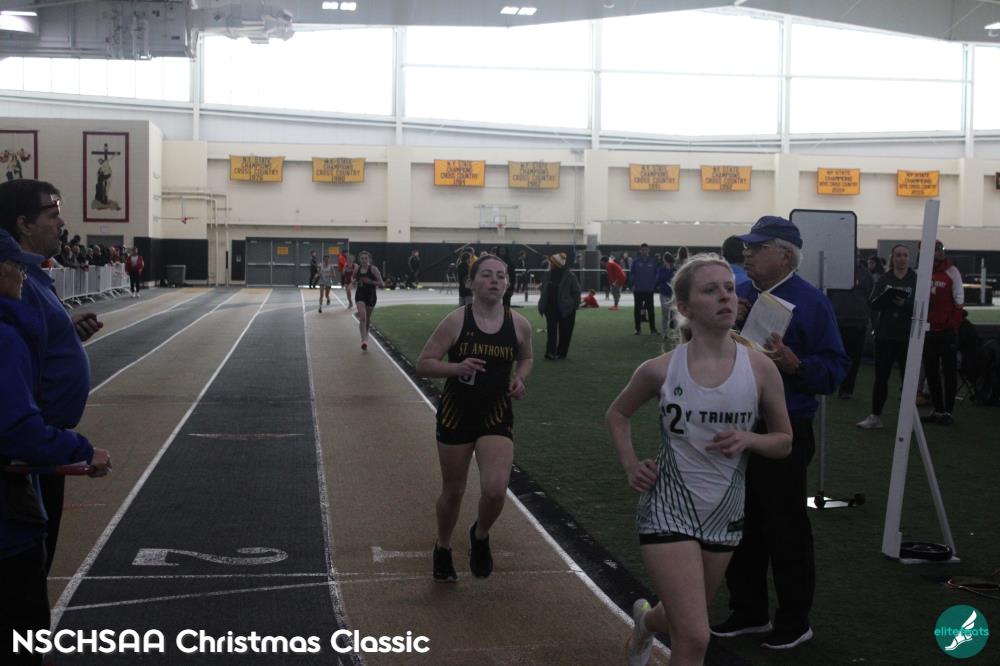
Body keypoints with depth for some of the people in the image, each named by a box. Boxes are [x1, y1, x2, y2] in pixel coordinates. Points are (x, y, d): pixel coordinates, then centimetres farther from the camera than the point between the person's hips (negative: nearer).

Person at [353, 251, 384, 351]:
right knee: (362, 317, -18)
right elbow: (354, 279, 19)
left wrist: (371, 282, -26)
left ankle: (365, 337, 38)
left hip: (371, 296, -1)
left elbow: (381, 284, -13)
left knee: (367, 319, 14)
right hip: (360, 296, 1)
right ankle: (364, 340, -22)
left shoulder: (373, 269, -10)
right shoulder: (357, 269, -1)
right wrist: (354, 281, -3)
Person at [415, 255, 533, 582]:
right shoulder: (456, 321, -11)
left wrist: (520, 378, -4)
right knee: (453, 491, 11)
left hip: (496, 416, 1)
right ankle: (443, 549, 39)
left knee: (496, 490, -17)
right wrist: (457, 367, -25)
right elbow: (423, 363, -9)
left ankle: (480, 536, 17)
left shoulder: (519, 325, -4)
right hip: (456, 414, -1)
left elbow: (526, 358, 16)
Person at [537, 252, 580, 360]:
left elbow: (576, 291, -5)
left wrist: (575, 305, -9)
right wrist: (542, 305, 8)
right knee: (551, 330, -1)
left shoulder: (569, 276, -11)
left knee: (564, 331, 5)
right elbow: (543, 291, 12)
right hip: (551, 308, 4)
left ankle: (561, 352, 15)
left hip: (566, 308, -3)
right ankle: (550, 351, -4)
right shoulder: (547, 275, 4)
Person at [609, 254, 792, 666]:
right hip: (668, 510, -3)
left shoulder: (759, 368, -8)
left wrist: (749, 439, -16)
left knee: (684, 621, 23)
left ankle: (645, 622, 57)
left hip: (724, 514, 3)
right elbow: (617, 414, 11)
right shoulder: (660, 370, -10)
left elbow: (785, 441, 4)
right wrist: (630, 465, -3)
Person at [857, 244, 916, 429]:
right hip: (885, 335, 2)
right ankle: (875, 416, 15)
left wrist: (904, 304, -22)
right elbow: (873, 305, 1)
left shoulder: (916, 280, 1)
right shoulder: (884, 279, 9)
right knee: (880, 377, 7)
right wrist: (887, 297, -18)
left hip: (907, 337, -2)